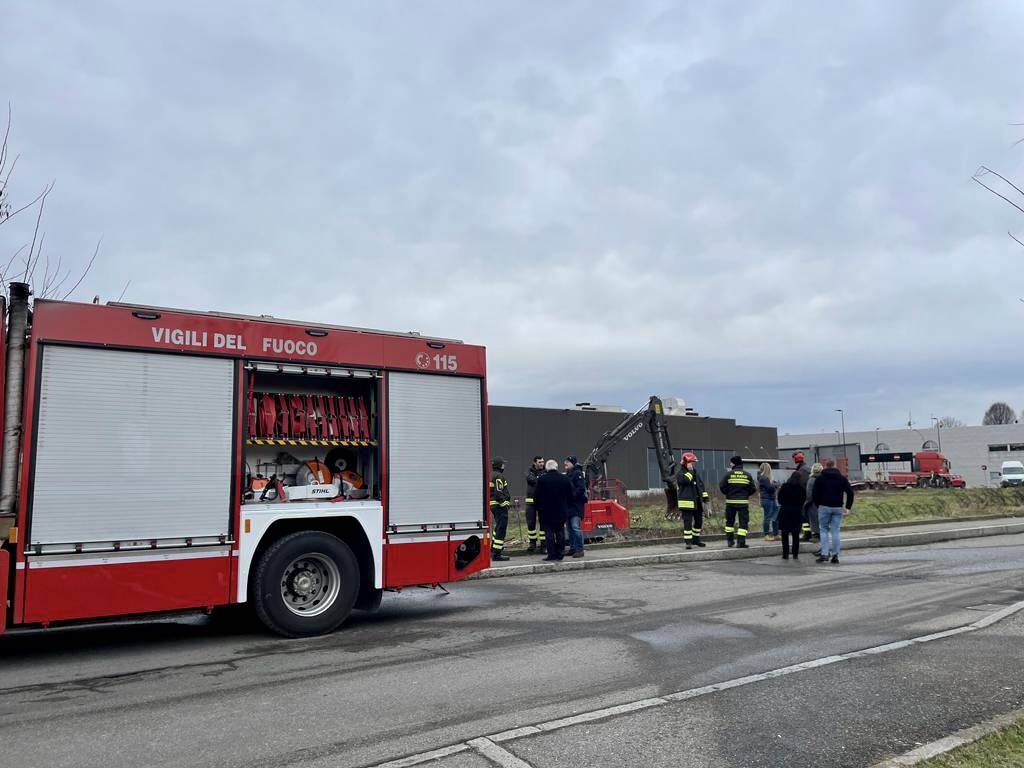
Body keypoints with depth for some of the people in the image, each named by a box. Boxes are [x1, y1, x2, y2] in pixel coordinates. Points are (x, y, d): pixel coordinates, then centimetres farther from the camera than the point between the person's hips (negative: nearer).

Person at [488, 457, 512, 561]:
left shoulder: (490, 475, 15)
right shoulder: (499, 476, -15)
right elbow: (498, 492, -23)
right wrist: (505, 504, -19)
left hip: (492, 504, 10)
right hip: (500, 505, -10)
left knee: (498, 526, 25)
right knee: (501, 528, -7)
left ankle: (494, 548, 34)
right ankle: (497, 554, -7)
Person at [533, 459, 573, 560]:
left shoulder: (541, 479, -8)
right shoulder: (565, 479, 2)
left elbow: (536, 496, -4)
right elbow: (570, 496, 9)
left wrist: (537, 508, 7)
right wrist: (567, 507, 19)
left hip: (546, 511, -3)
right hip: (562, 511, 3)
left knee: (549, 532, 1)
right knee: (560, 532, 11)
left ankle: (551, 554, -2)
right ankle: (560, 553, 10)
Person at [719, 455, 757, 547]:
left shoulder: (729, 474, -4)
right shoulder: (747, 475, -1)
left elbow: (722, 486, -5)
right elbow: (753, 489, 0)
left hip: (731, 501, 0)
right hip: (743, 501, 0)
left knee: (729, 521, 16)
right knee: (743, 521, 3)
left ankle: (730, 540, 18)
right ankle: (741, 542, -5)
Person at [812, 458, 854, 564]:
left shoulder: (820, 478, 2)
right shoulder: (842, 478, 8)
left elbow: (815, 495, -3)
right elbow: (850, 493, 1)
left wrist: (818, 506, 9)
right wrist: (848, 507, 2)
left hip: (824, 507, -2)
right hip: (838, 508, 2)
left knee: (824, 530, 6)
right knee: (835, 531, 6)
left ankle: (824, 554, -4)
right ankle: (835, 555, 3)